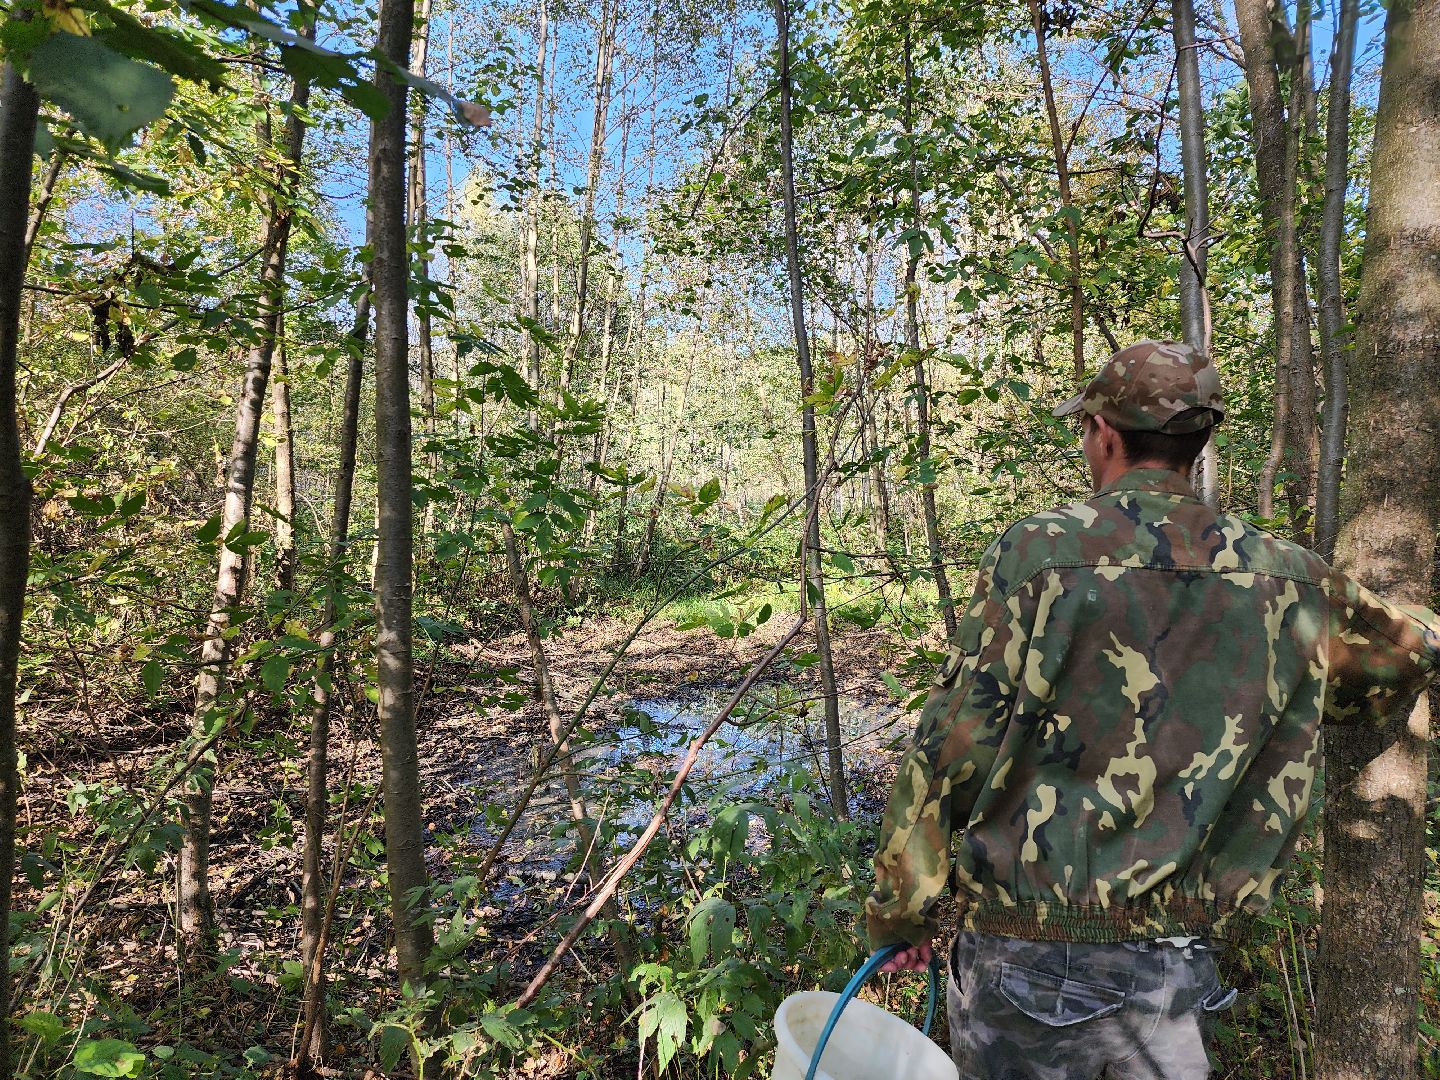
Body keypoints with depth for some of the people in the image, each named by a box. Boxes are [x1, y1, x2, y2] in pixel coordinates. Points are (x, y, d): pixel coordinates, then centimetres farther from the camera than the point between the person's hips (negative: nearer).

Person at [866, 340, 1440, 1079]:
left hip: (1027, 943, -2)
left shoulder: (1039, 551, -13)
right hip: (1175, 957, 3)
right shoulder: (1285, 579, 0)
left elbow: (951, 746, -13)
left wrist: (900, 909, -2)